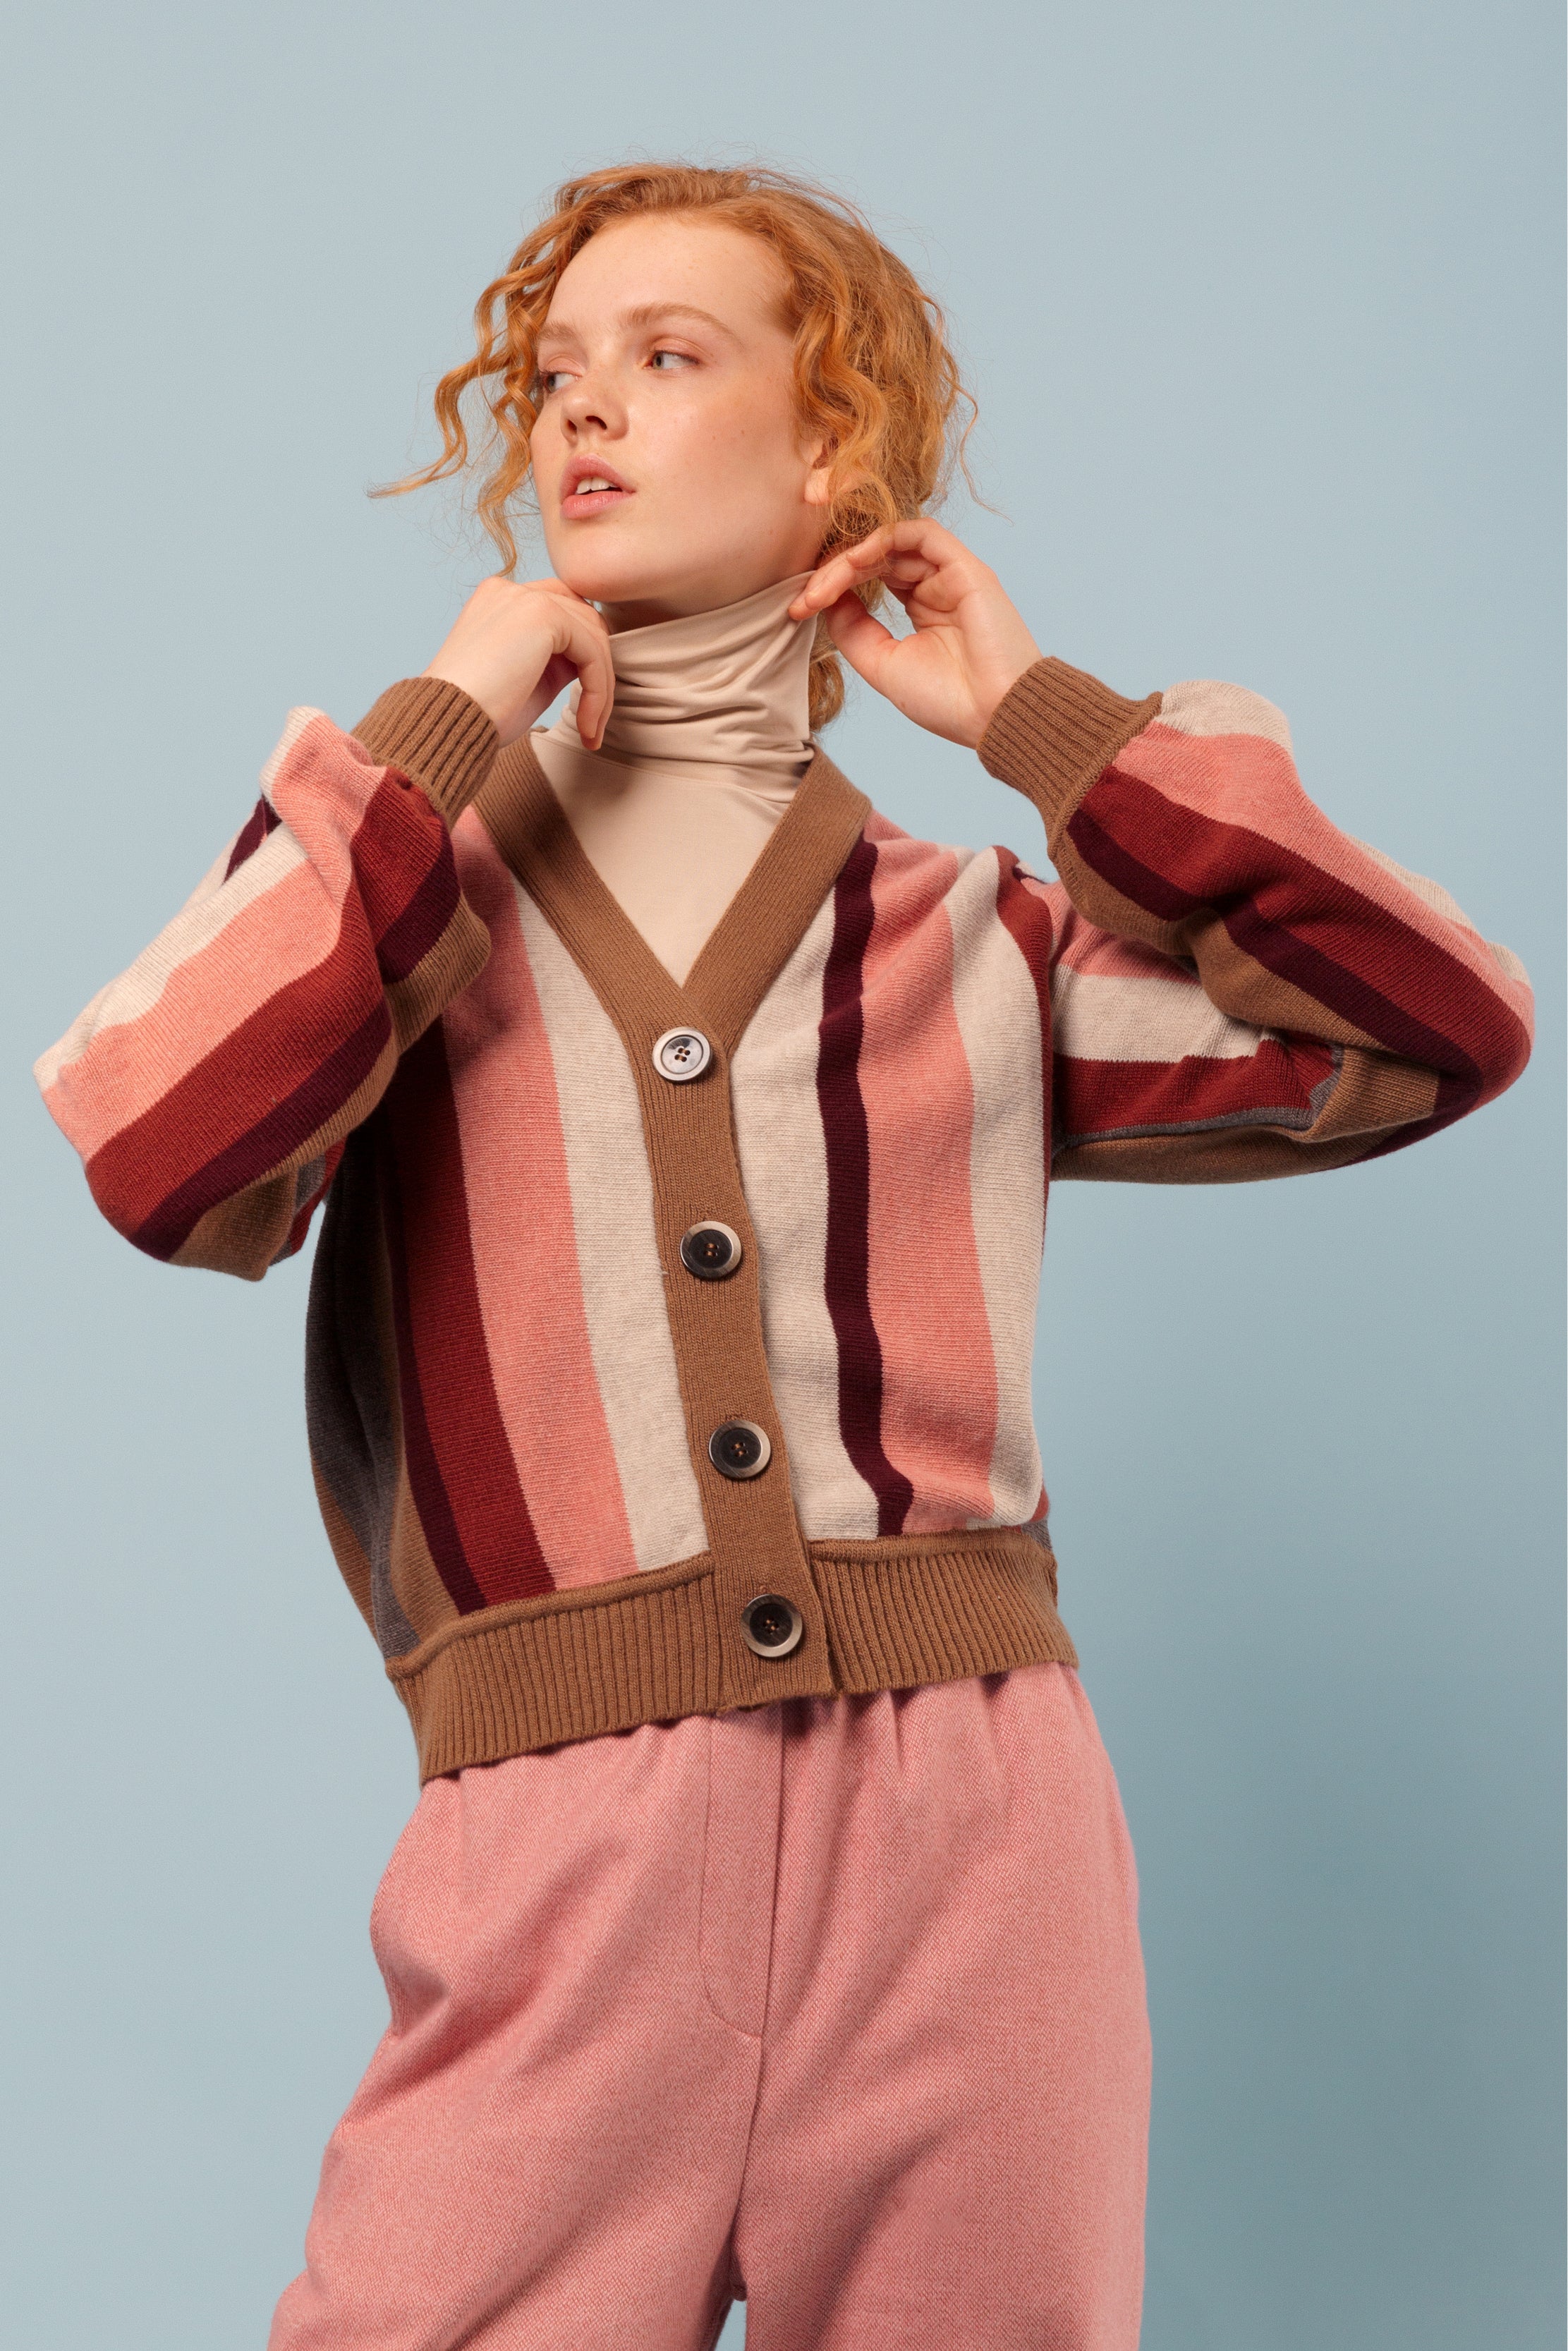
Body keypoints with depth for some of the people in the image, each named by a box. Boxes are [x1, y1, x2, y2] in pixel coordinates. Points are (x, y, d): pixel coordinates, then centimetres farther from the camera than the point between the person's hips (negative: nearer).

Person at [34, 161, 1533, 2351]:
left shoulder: (968, 935, 12)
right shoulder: (400, 856, 9)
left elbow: (1445, 1029, 1)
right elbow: (147, 1155, -11)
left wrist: (1045, 723, 5)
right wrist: (450, 728, -4)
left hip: (967, 1835, 2)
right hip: (564, 1845, -1)